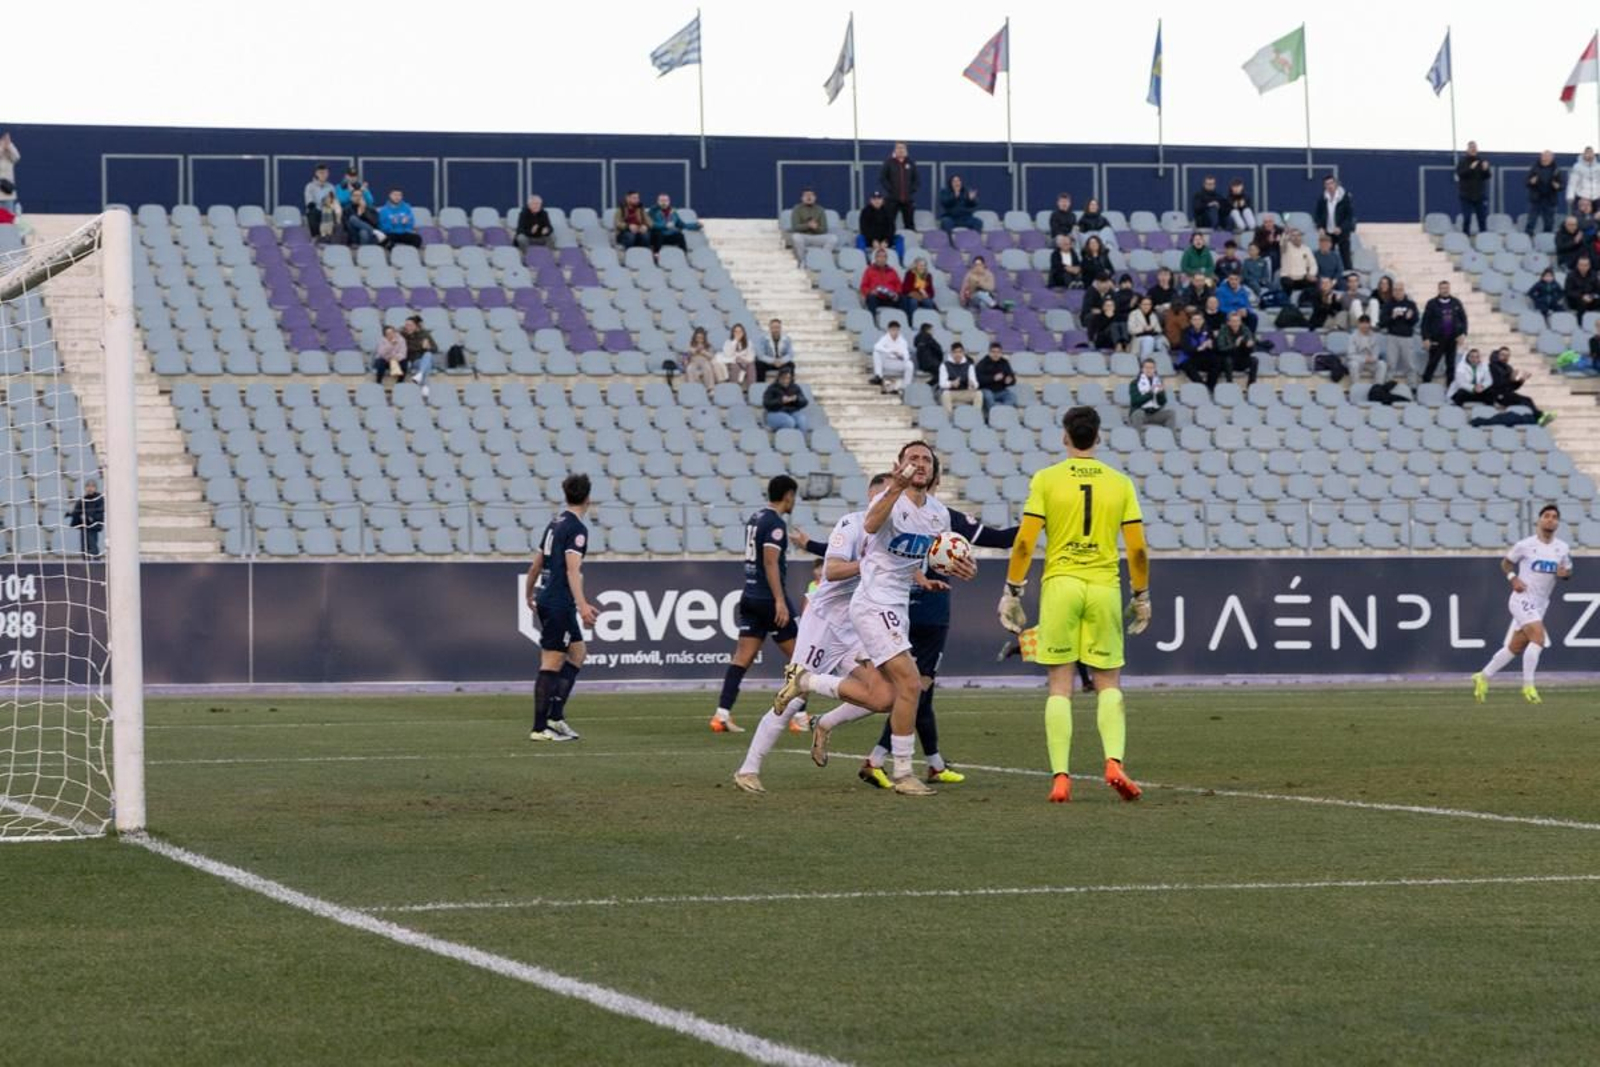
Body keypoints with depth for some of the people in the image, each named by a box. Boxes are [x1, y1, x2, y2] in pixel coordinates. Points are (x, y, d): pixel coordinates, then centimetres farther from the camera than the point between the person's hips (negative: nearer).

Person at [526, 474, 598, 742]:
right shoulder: (577, 529, -12)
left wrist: (530, 594, 38)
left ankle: (555, 715, 10)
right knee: (551, 664, -5)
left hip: (545, 598, 9)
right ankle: (540, 728, -3)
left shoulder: (556, 524, 14)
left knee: (578, 651, 16)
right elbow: (572, 570, -23)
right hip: (560, 602, -9)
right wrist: (582, 605, -31)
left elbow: (536, 564, 23)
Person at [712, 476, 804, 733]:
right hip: (769, 598, -8)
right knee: (797, 655, 4)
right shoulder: (776, 523, -12)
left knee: (743, 656, 2)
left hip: (750, 596, 8)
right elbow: (771, 562, -20)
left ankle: (722, 713, -7)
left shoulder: (754, 519, 13)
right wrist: (780, 601, -23)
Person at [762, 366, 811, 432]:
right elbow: (766, 404, -10)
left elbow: (804, 402, 7)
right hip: (776, 414, -3)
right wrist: (781, 401, -22)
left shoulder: (795, 388, 11)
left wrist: (796, 399, -16)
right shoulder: (772, 388, 0)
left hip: (794, 412, 3)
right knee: (789, 422, -37)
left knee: (803, 420, -31)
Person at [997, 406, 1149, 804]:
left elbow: (1025, 541, -6)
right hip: (1104, 586, 1)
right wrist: (1141, 596, 15)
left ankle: (1060, 777, -3)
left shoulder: (1046, 480, -1)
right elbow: (1138, 548, 4)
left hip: (1060, 585, -1)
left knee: (1060, 687, 4)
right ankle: (1114, 762, -10)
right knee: (1108, 684, 10)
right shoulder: (1120, 483, 4)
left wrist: (1012, 592, 2)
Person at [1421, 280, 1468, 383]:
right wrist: (1426, 338, -10)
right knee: (1432, 364, -1)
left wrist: (1463, 333, -3)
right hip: (1437, 340, -3)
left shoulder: (1456, 303, 6)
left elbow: (1463, 319, 11)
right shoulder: (1432, 304, -3)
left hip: (1452, 340, 3)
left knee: (1451, 364, 9)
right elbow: (1425, 322, -4)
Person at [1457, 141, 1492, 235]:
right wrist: (1470, 168, -26)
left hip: (1480, 195, 3)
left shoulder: (1481, 160, 6)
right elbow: (1460, 174, -14)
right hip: (1466, 195, -3)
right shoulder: (1463, 161, 0)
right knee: (1466, 219, -3)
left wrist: (1485, 170, -18)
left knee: (1482, 219, 2)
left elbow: (1487, 176, 3)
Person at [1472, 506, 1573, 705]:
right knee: (1538, 637, -24)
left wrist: (1564, 573, -8)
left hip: (1540, 605, 6)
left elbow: (1568, 572, 15)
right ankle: (1528, 687, -17)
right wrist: (1513, 578, -12)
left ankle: (1483, 678, 26)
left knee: (1515, 648, 11)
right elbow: (1506, 562, 6)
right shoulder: (1525, 545, -7)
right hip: (1522, 598, -6)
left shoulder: (1562, 549, 4)